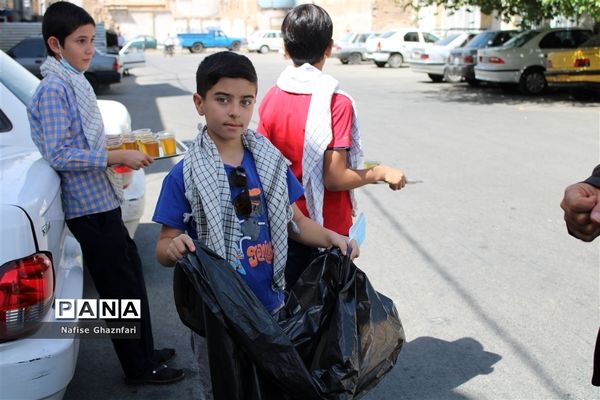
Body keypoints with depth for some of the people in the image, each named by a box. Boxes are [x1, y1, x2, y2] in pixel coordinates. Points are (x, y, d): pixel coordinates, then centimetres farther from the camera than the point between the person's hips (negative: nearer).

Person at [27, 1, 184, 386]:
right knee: (119, 287, 2)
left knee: (131, 273, 18)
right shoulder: (54, 90, -17)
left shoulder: (75, 81, 11)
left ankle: (144, 352, 33)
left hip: (102, 200, 9)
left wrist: (116, 158, 12)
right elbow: (59, 155, -23)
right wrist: (117, 156, -23)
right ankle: (139, 368, 17)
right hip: (90, 206, -9)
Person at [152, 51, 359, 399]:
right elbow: (164, 247, -9)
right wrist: (174, 248, -31)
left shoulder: (271, 162, -1)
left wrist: (330, 237, -9)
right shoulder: (185, 176, -12)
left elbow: (295, 221, 8)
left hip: (271, 305, 4)